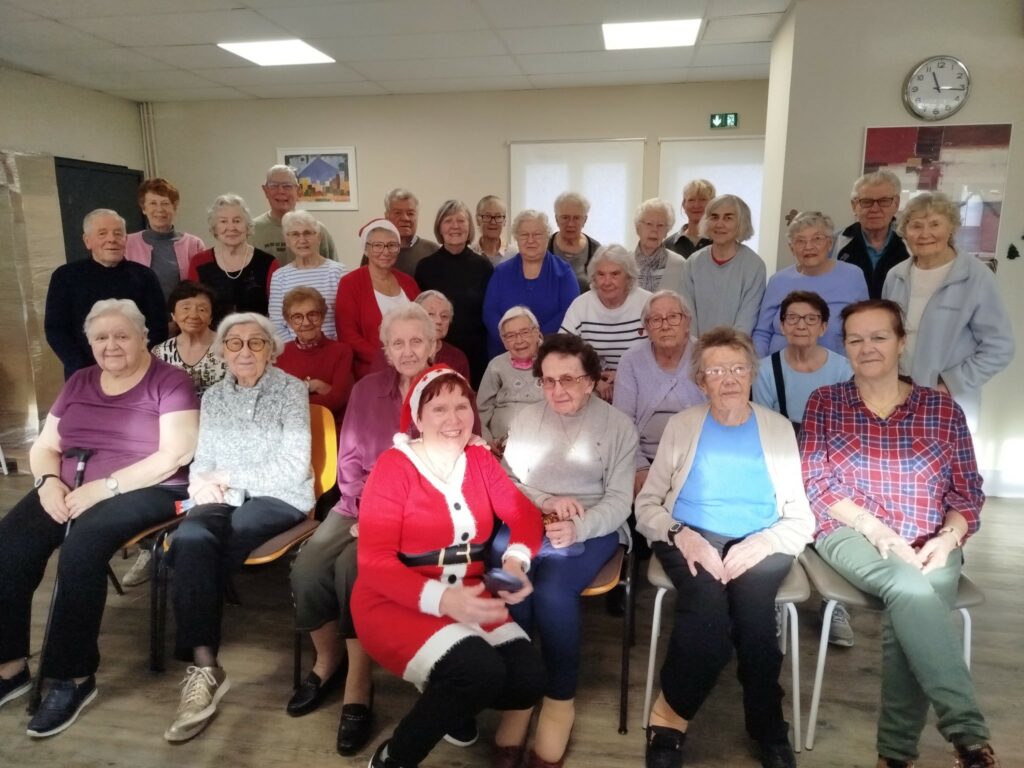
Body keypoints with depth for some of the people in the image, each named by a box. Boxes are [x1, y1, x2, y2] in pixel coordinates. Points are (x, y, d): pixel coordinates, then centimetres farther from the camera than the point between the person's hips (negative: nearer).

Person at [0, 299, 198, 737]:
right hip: (71, 491, 6)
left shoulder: (169, 382, -5)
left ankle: (72, 677, -17)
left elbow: (175, 456, -15)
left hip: (146, 491, -6)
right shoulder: (79, 383, 15)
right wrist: (49, 482, -8)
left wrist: (105, 487, -20)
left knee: (82, 544, -32)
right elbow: (44, 446, 14)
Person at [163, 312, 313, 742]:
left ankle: (201, 664, -9)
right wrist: (201, 481, -10)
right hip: (224, 497, 4)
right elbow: (203, 459, 14)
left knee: (193, 548, -27)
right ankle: (204, 666, -29)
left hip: (279, 498, -4)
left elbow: (294, 468, -10)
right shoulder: (213, 397, 14)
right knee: (190, 538, -31)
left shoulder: (290, 389, -3)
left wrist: (231, 478, -11)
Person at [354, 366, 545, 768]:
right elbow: (374, 562, -17)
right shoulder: (394, 466, -12)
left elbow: (524, 514, 2)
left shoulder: (480, 460, 6)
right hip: (396, 603, -5)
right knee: (482, 672, -27)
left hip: (467, 600, 5)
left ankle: (451, 701, 18)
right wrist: (441, 599, -32)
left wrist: (516, 559, -22)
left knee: (528, 677, -15)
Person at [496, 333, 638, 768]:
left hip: (592, 529, -2)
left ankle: (561, 698, -9)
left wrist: (578, 527, -22)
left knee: (551, 590, -31)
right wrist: (546, 502, -9)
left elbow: (619, 500, -3)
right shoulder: (525, 419, 12)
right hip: (528, 521, 2)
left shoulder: (618, 426, 3)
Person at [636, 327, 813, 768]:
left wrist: (764, 541, -14)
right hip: (691, 538, -1)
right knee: (707, 598, -33)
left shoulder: (778, 428, 11)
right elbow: (647, 505, 6)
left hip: (760, 544, 1)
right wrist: (681, 535, -14)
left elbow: (801, 518, 7)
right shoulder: (682, 425, 9)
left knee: (751, 595, -32)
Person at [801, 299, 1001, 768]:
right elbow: (816, 482, -1)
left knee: (908, 607, -31)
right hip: (850, 535, -1)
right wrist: (877, 530, -14)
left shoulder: (943, 409, 10)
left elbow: (968, 493, 9)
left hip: (929, 544, 1)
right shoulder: (824, 402, 8)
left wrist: (947, 539, -12)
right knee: (909, 588, -33)